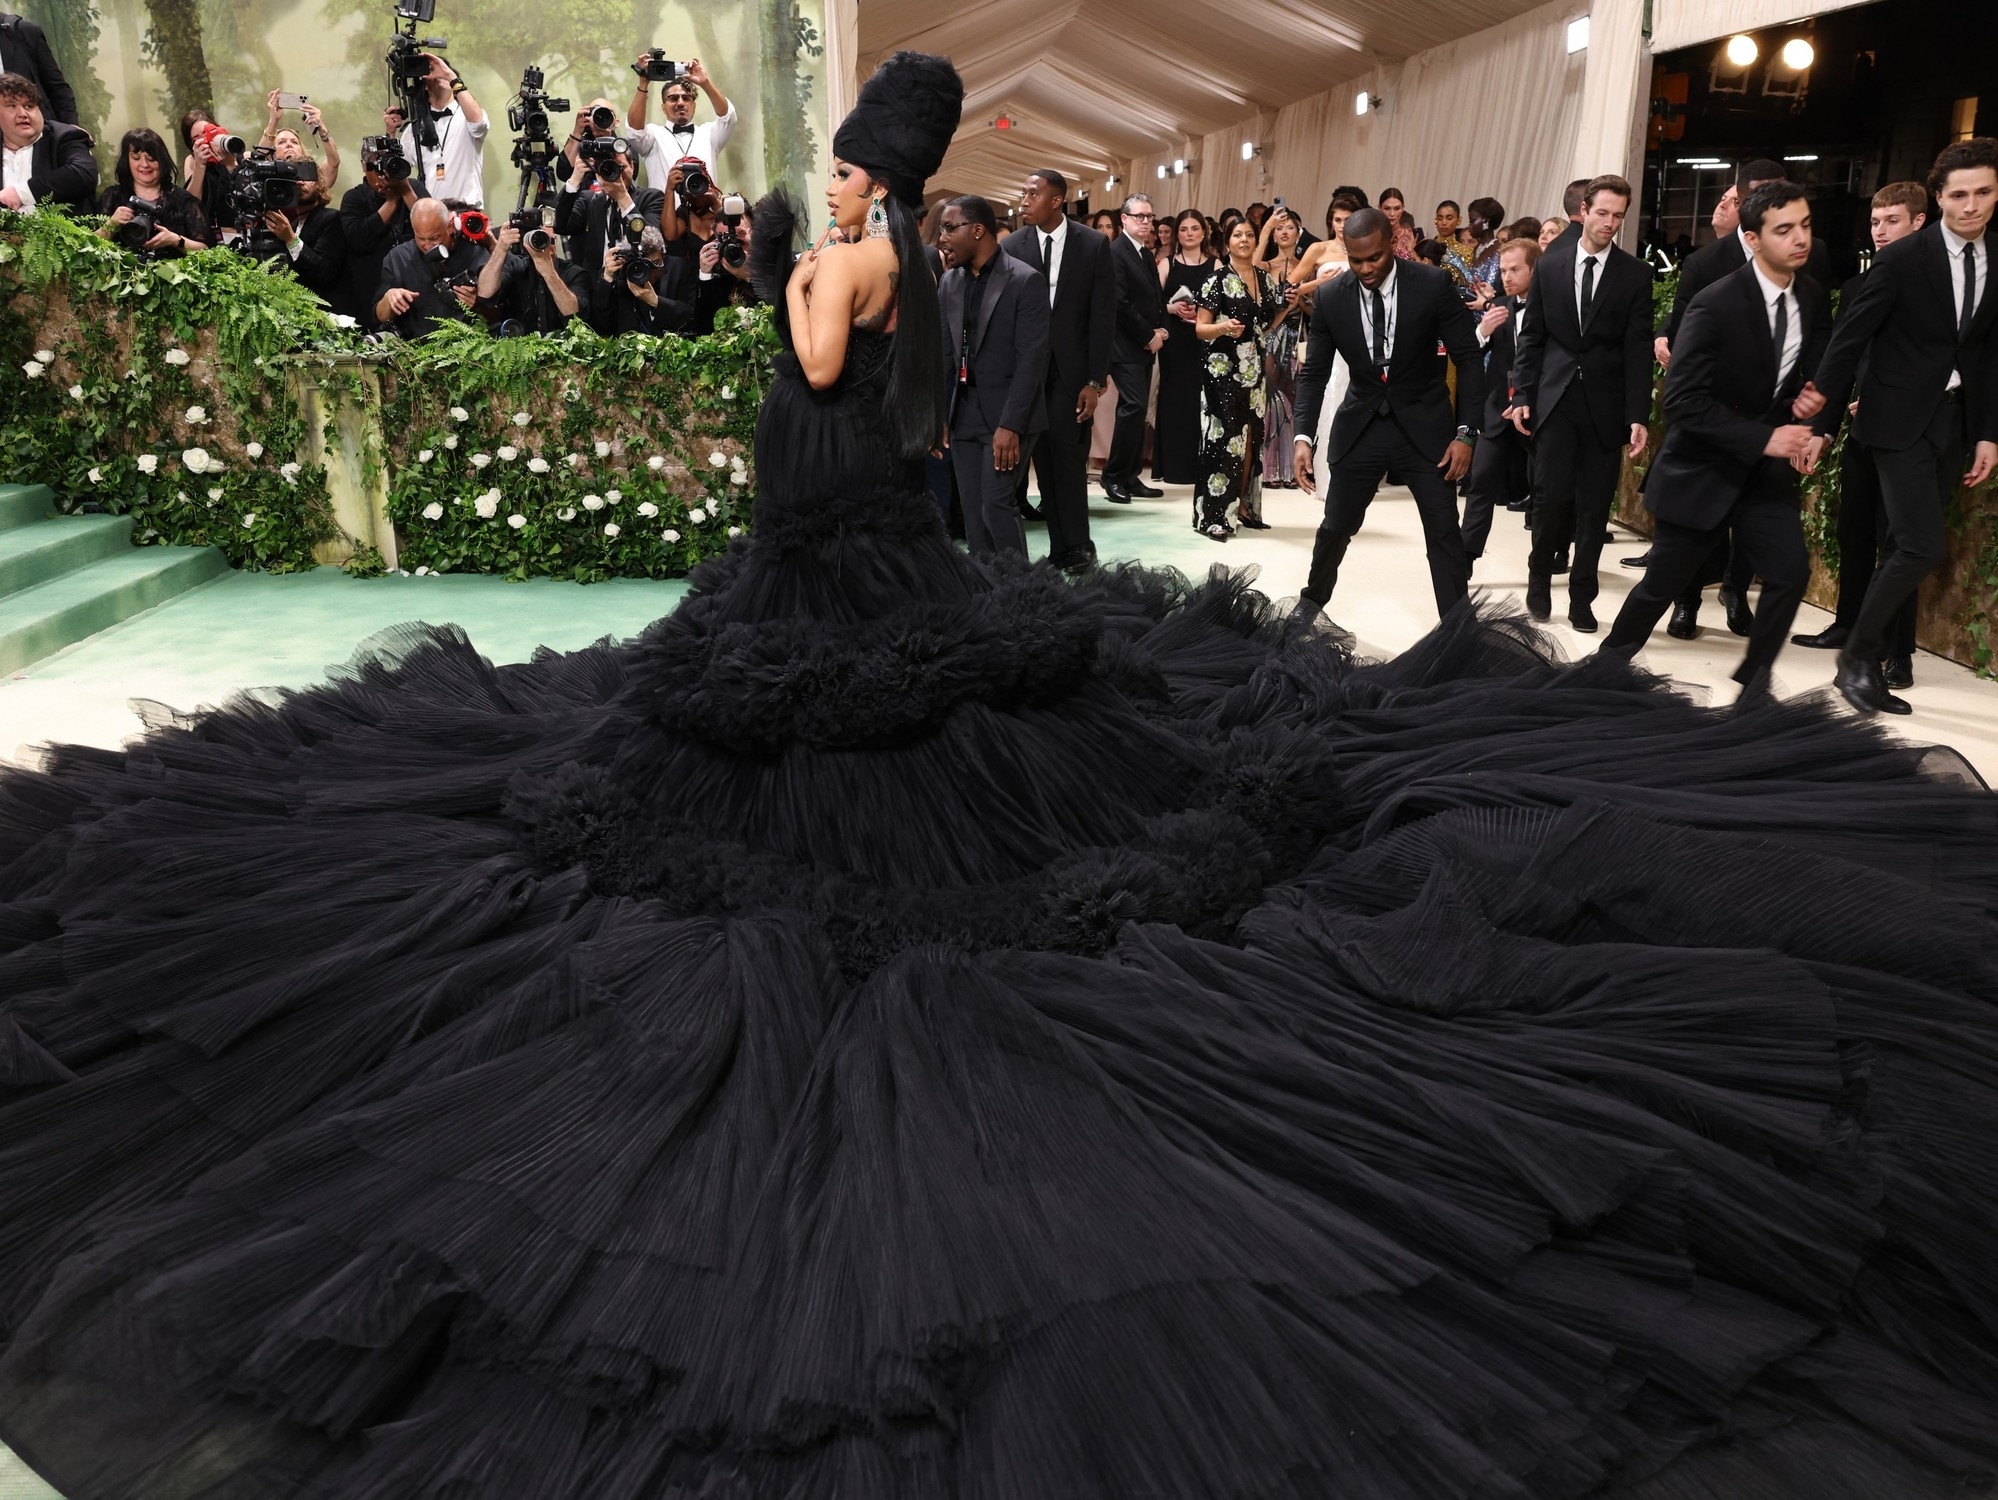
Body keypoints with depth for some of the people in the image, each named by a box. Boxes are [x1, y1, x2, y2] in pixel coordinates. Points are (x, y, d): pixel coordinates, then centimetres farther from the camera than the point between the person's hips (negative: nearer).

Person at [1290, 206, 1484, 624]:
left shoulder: (1434, 285, -13)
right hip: (1359, 426, 2)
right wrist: (1303, 437, -13)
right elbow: (1314, 373, 0)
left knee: (1444, 533, -2)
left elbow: (1469, 358, -8)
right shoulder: (1331, 299, -8)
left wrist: (1466, 432, -14)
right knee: (1336, 526, 10)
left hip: (1425, 425, -2)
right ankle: (1312, 600, 36)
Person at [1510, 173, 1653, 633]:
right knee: (1551, 496, -3)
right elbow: (1531, 337, 8)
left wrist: (1638, 416, -8)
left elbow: (1638, 350, -2)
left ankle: (1582, 599, 13)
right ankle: (1539, 580, 21)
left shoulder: (1635, 275, 1)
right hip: (1555, 399, 0)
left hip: (1605, 405, 0)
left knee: (1594, 506, 3)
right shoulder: (1550, 266, 5)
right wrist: (1522, 395, 1)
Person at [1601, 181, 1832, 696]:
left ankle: (1753, 680, 10)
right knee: (1662, 585, 4)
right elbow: (1683, 401, -24)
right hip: (1702, 469, -5)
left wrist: (1810, 398, -8)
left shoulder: (1814, 299, 0)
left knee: (1792, 570, -9)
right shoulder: (1715, 305, -20)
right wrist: (1764, 438, -27)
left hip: (1764, 470, 5)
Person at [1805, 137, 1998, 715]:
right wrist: (1823, 423, -10)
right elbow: (1848, 339, -9)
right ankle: (1858, 657, 2)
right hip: (1900, 417, -5)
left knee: (1907, 548, 8)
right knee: (1924, 546, -13)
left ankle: (1867, 658, 17)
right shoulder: (1903, 258, -10)